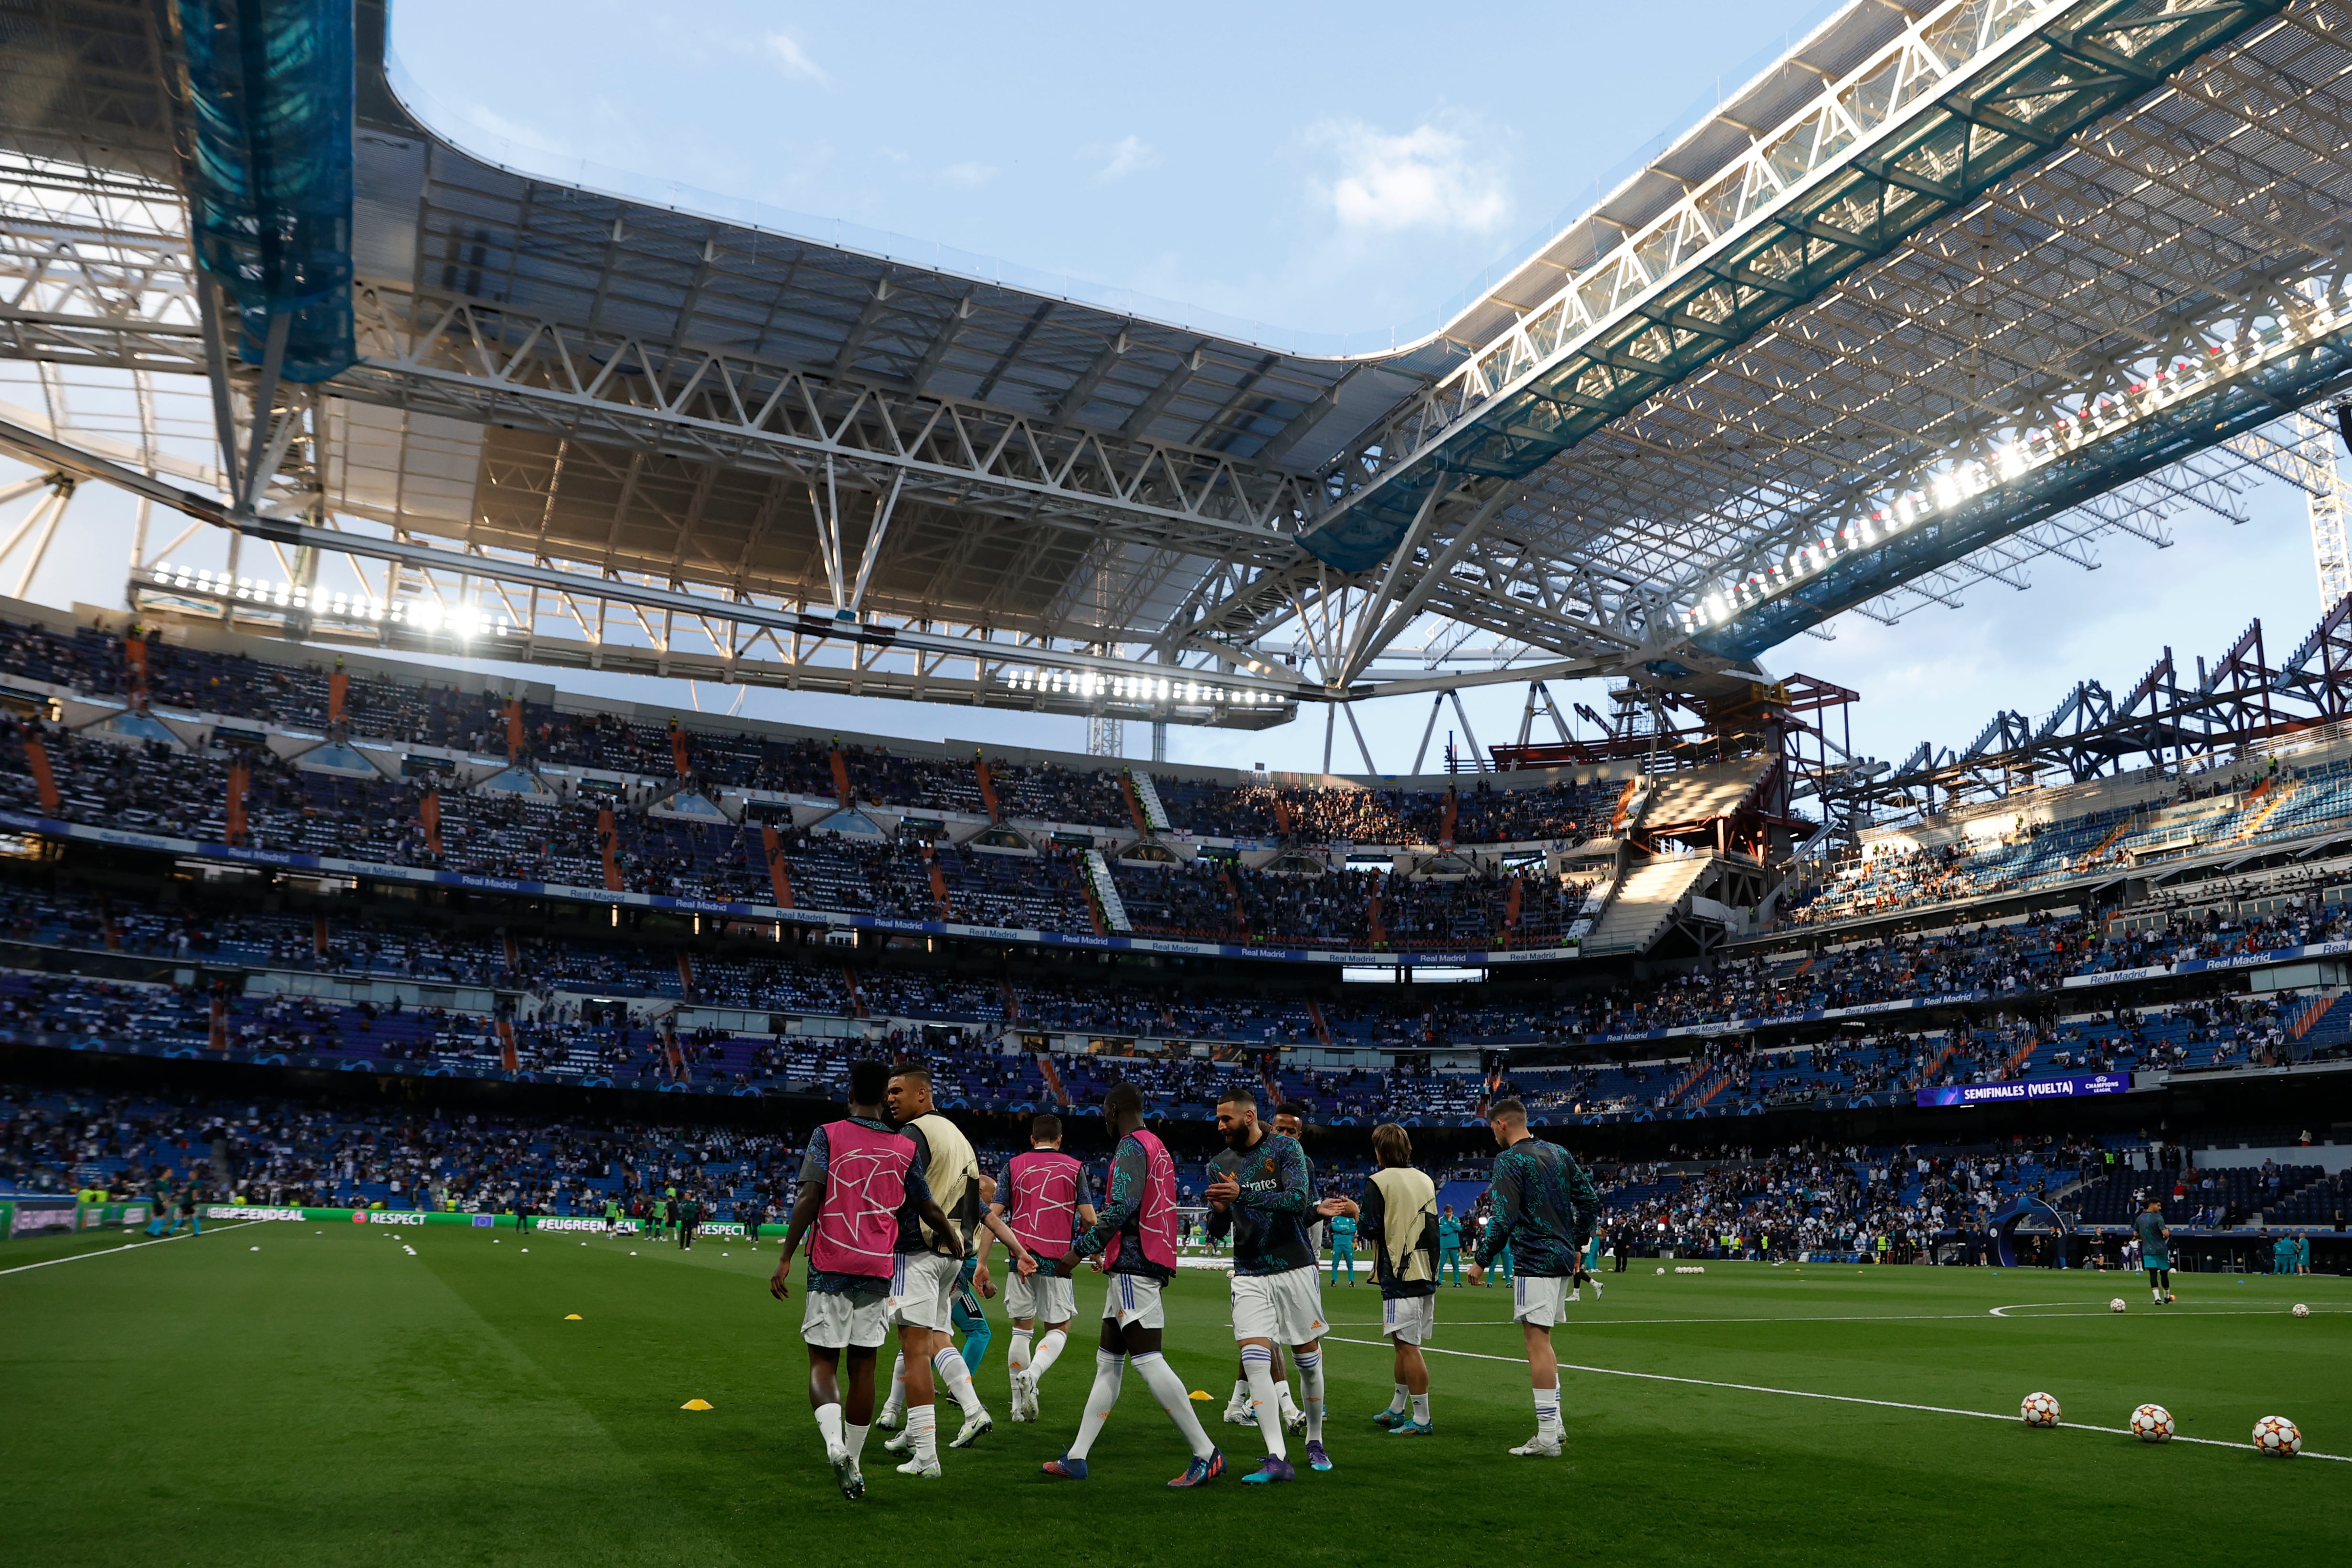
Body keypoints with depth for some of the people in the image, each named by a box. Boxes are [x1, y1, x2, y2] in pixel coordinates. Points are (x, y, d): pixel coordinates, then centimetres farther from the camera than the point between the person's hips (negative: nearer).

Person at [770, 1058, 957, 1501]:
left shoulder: (828, 1135, -2)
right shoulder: (904, 1148, 5)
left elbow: (809, 1198, -11)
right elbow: (928, 1210, 10)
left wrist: (785, 1258, -9)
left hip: (831, 1266, -2)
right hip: (878, 1269, 2)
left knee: (823, 1361, 4)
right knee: (863, 1364, 10)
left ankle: (834, 1445, -19)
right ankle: (853, 1467, 15)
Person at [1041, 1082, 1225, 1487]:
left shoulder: (1132, 1147, -11)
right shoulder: (1157, 1148, 20)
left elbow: (1122, 1208, -22)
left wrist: (1079, 1250, -16)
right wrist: (1087, 1241, 28)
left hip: (1132, 1265, -11)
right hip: (1147, 1263, 11)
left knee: (1147, 1359, -12)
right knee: (1108, 1362, 11)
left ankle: (1207, 1454, -10)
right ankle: (1076, 1459, 16)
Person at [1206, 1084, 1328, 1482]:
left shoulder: (1285, 1148, -6)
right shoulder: (1220, 1164, 6)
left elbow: (1301, 1200, -20)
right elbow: (1217, 1230, 9)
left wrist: (1243, 1194, -28)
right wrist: (1219, 1211, -15)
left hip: (1295, 1269, -2)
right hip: (1250, 1275, 3)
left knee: (1308, 1359, 8)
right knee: (1255, 1360, -13)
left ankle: (1315, 1442, 29)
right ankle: (1277, 1459, -12)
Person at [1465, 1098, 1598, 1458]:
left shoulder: (1509, 1161, -11)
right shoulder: (1559, 1153, 12)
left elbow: (1504, 1219, -17)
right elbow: (1589, 1202, 13)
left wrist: (1481, 1261, -8)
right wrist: (1576, 1246, 22)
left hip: (1535, 1262, -8)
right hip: (1562, 1259, 8)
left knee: (1537, 1342, -6)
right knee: (1543, 1342, 19)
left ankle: (1547, 1438, -6)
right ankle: (1554, 1424, 21)